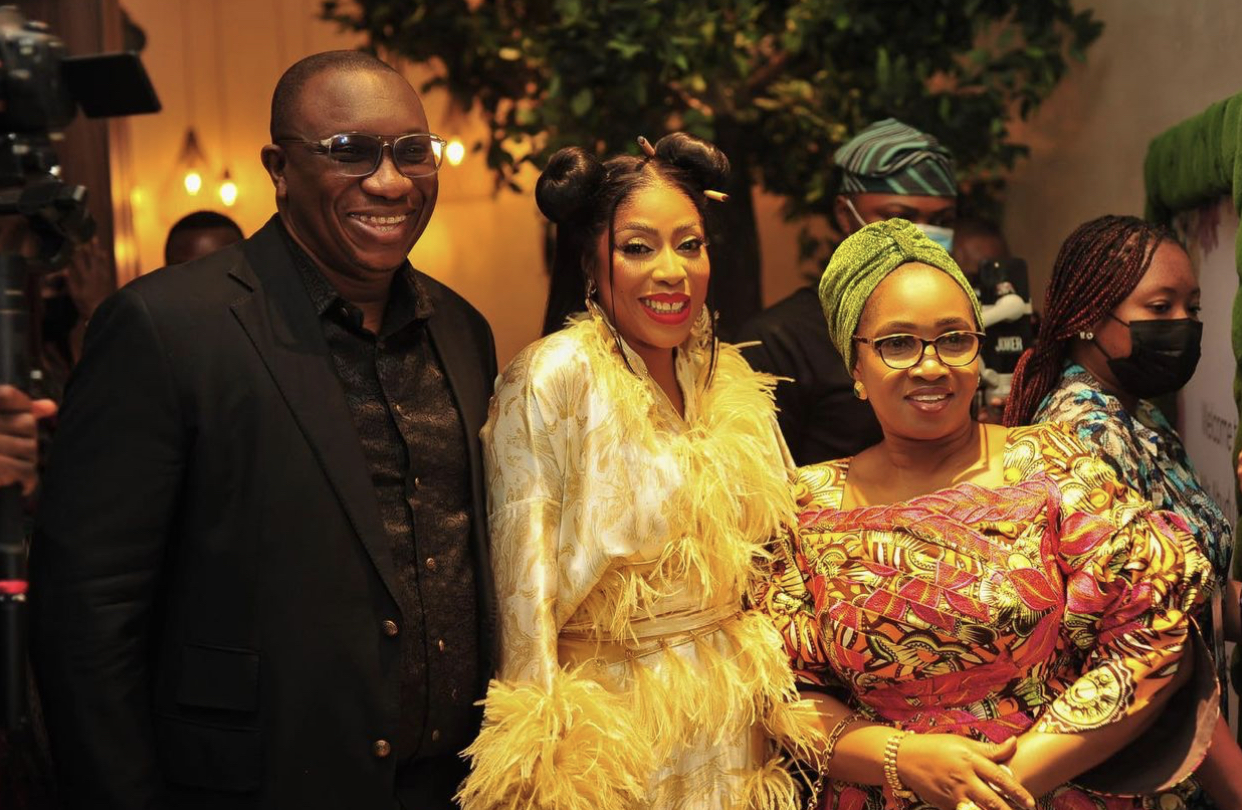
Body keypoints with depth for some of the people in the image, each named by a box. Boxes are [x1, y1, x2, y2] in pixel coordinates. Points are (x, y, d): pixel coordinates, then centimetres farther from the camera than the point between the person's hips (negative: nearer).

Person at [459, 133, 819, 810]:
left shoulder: (730, 380, 2)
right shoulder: (553, 378, -16)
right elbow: (524, 586, -16)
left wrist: (779, 706, 9)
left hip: (736, 723, 6)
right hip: (620, 722, -5)